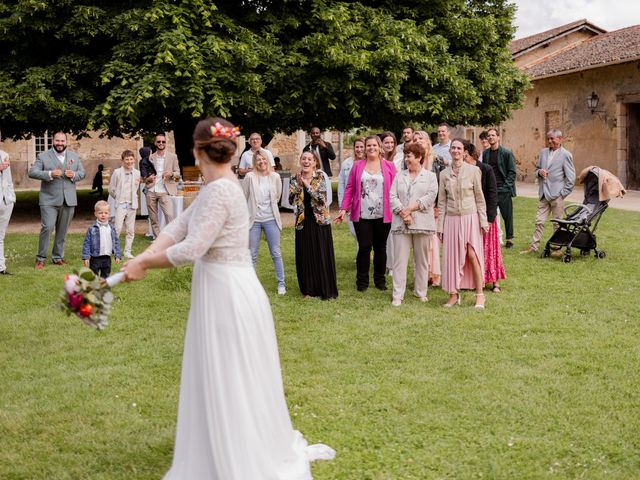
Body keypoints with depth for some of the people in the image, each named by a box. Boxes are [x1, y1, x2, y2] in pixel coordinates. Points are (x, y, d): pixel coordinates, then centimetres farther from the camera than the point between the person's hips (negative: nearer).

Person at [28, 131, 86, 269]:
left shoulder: (75, 157, 12)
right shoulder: (43, 156, 0)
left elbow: (82, 173, 17)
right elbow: (32, 172, -7)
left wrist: (74, 175, -7)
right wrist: (50, 174, -22)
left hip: (68, 200, 4)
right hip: (49, 199, -4)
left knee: (62, 230, 9)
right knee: (47, 227, -12)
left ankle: (58, 257, 22)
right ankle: (40, 258, 0)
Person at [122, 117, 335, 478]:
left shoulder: (220, 191, -21)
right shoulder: (216, 187, 9)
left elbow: (191, 249, -24)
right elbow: (179, 226, 5)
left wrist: (144, 264, -12)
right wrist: (142, 258, -6)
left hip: (230, 295, -10)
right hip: (221, 292, 10)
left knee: (229, 385, 3)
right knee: (221, 383, 21)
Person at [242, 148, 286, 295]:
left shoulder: (275, 177, -2)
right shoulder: (250, 177, -8)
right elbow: (243, 198, -1)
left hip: (271, 219, 1)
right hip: (254, 220, -1)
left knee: (276, 253, 7)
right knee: (252, 255, 6)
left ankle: (281, 284, 16)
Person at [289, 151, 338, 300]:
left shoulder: (320, 176, -3)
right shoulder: (295, 179, 4)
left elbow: (322, 198, -14)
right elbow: (292, 201, -6)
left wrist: (307, 185, -20)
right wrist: (299, 185, -18)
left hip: (320, 220, -2)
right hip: (303, 221, 2)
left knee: (323, 255, 1)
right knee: (305, 256, 5)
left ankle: (326, 290, 10)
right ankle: (309, 289, 16)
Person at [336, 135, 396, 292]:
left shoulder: (389, 166, 5)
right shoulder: (357, 166, 7)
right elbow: (350, 188, 4)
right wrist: (344, 208, -3)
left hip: (383, 216, 0)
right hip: (362, 215, 0)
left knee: (380, 248, 10)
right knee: (364, 248, -3)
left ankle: (380, 280, 22)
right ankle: (362, 281, 9)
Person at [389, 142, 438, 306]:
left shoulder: (430, 176, 7)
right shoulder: (399, 176, 15)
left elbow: (431, 196, -6)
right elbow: (392, 196, 4)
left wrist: (410, 208, -13)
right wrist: (402, 213, -12)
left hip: (422, 223, -1)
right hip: (401, 224, 2)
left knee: (422, 260, 6)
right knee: (400, 259, -3)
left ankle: (421, 292, 17)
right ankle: (397, 295, -1)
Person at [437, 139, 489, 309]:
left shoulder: (473, 171, -1)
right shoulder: (444, 174, 6)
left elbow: (479, 198, 2)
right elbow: (442, 202, 9)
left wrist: (483, 220, -3)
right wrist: (440, 226, 6)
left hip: (470, 218, -2)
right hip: (451, 219, 3)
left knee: (473, 256, -7)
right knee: (452, 256, 3)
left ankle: (480, 294, 1)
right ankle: (454, 293, 13)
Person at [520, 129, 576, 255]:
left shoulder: (565, 155, -5)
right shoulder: (543, 152, 12)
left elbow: (571, 177, -5)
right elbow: (536, 169, 21)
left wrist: (564, 193, -9)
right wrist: (539, 172, -3)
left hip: (557, 194, -5)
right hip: (543, 194, 5)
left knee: (557, 222, 3)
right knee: (539, 221, 6)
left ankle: (558, 248, 11)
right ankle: (534, 246, 11)